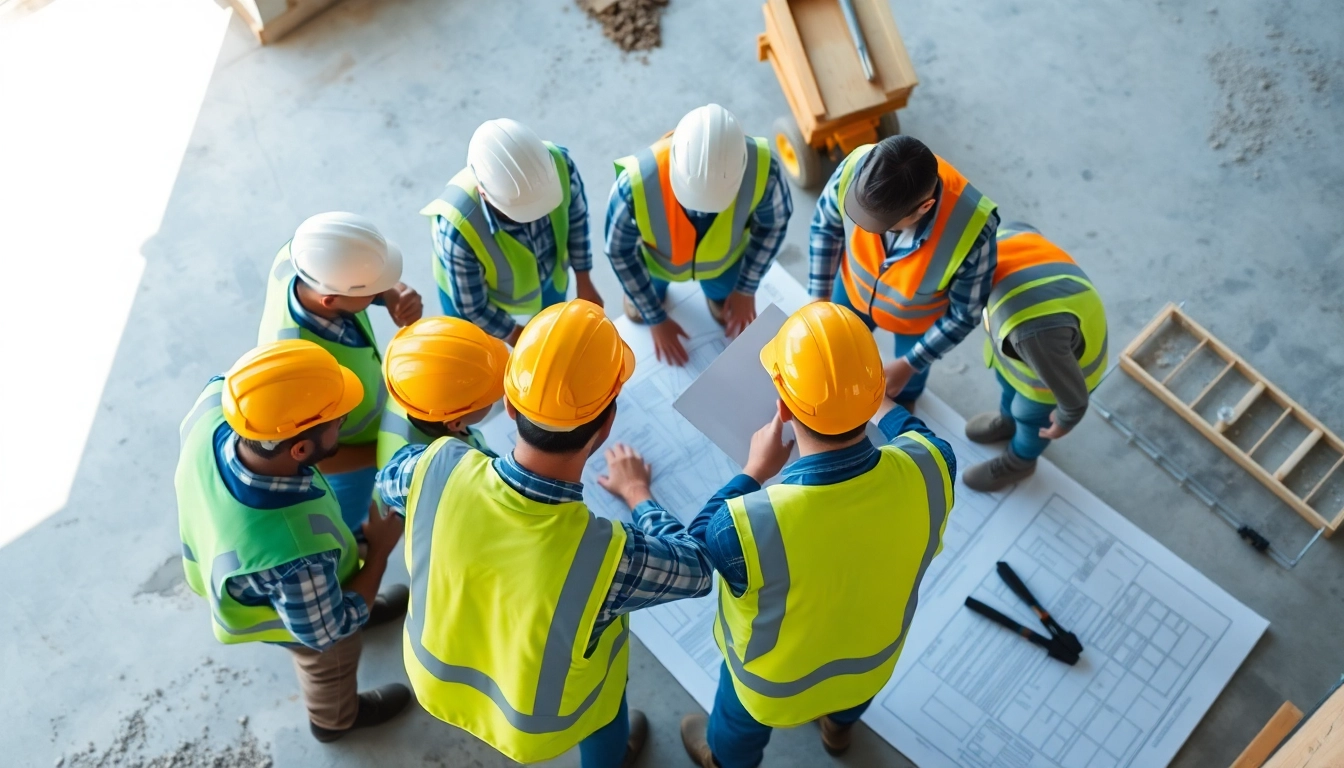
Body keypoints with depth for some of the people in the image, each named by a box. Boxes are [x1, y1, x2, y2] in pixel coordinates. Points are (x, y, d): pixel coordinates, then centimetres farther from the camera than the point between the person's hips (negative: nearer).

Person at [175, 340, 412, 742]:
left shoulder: (212, 409, -36)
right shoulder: (294, 551, -50)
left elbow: (231, 387, -8)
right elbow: (328, 631, -27)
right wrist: (379, 550, -17)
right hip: (296, 615, -5)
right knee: (332, 663, 31)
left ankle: (365, 608, 71)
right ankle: (334, 719, 63)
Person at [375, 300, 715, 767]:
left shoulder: (438, 467, -33)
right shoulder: (606, 557, -43)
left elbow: (388, 482, -7)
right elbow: (695, 570, -20)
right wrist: (637, 493, -4)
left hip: (437, 678, 4)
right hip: (535, 728, -3)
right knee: (607, 703, 30)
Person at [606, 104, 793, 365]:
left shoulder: (762, 169, -41)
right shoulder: (636, 184, -44)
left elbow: (773, 223, -15)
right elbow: (619, 251, -22)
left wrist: (746, 289, -4)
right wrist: (655, 318, -11)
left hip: (724, 259, 1)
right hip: (657, 260, -1)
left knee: (729, 310, 29)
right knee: (639, 310, 29)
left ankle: (718, 294, 59)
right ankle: (650, 286, 58)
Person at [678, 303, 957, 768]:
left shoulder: (751, 524, -47)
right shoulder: (927, 468, -35)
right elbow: (913, 433, -7)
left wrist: (753, 472, -11)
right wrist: (879, 401, 11)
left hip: (774, 684, -3)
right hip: (874, 656, 3)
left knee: (740, 724, 34)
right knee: (851, 697, 40)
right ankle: (838, 726, 72)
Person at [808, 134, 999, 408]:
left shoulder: (971, 235, -44)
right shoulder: (857, 168, -38)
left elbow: (964, 315, -24)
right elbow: (825, 226, -14)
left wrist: (909, 365, -18)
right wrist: (819, 297, -13)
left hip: (920, 318, -1)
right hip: (854, 289, 2)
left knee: (906, 385, 30)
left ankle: (903, 405, 66)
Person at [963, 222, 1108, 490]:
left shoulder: (1031, 329, -52)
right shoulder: (1004, 235, -31)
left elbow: (1067, 382, -32)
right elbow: (1026, 231, -2)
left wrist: (1067, 417, -9)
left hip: (1057, 365, -6)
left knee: (1030, 417, 26)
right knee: (1007, 382, 35)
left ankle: (1019, 461, 59)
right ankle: (1007, 420, 69)